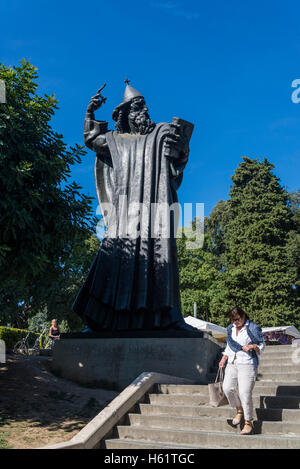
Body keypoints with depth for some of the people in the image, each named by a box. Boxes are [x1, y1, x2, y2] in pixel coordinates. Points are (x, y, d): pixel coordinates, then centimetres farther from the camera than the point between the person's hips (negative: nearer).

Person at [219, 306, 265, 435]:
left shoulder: (253, 328, -5)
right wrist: (224, 358, 12)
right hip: (232, 363, 6)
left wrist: (253, 346, -18)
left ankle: (248, 423, 4)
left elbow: (262, 345, 2)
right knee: (227, 388, -6)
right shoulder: (230, 328, 13)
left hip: (247, 364, -6)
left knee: (245, 393, -10)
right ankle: (239, 410, 19)